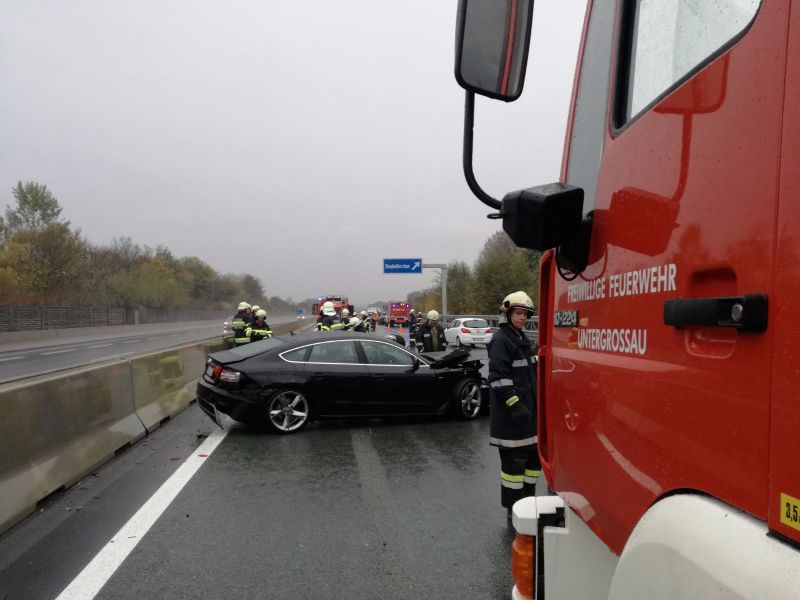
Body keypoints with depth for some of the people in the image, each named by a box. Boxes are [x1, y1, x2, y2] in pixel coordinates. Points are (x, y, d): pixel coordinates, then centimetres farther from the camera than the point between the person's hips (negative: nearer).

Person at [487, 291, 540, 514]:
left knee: (534, 456, 16)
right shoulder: (501, 339, -13)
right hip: (511, 414, -10)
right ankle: (514, 508, 10)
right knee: (514, 460, -3)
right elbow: (498, 377, -21)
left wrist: (535, 403, 24)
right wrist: (514, 404, -25)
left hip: (527, 411, 10)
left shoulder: (522, 339, 16)